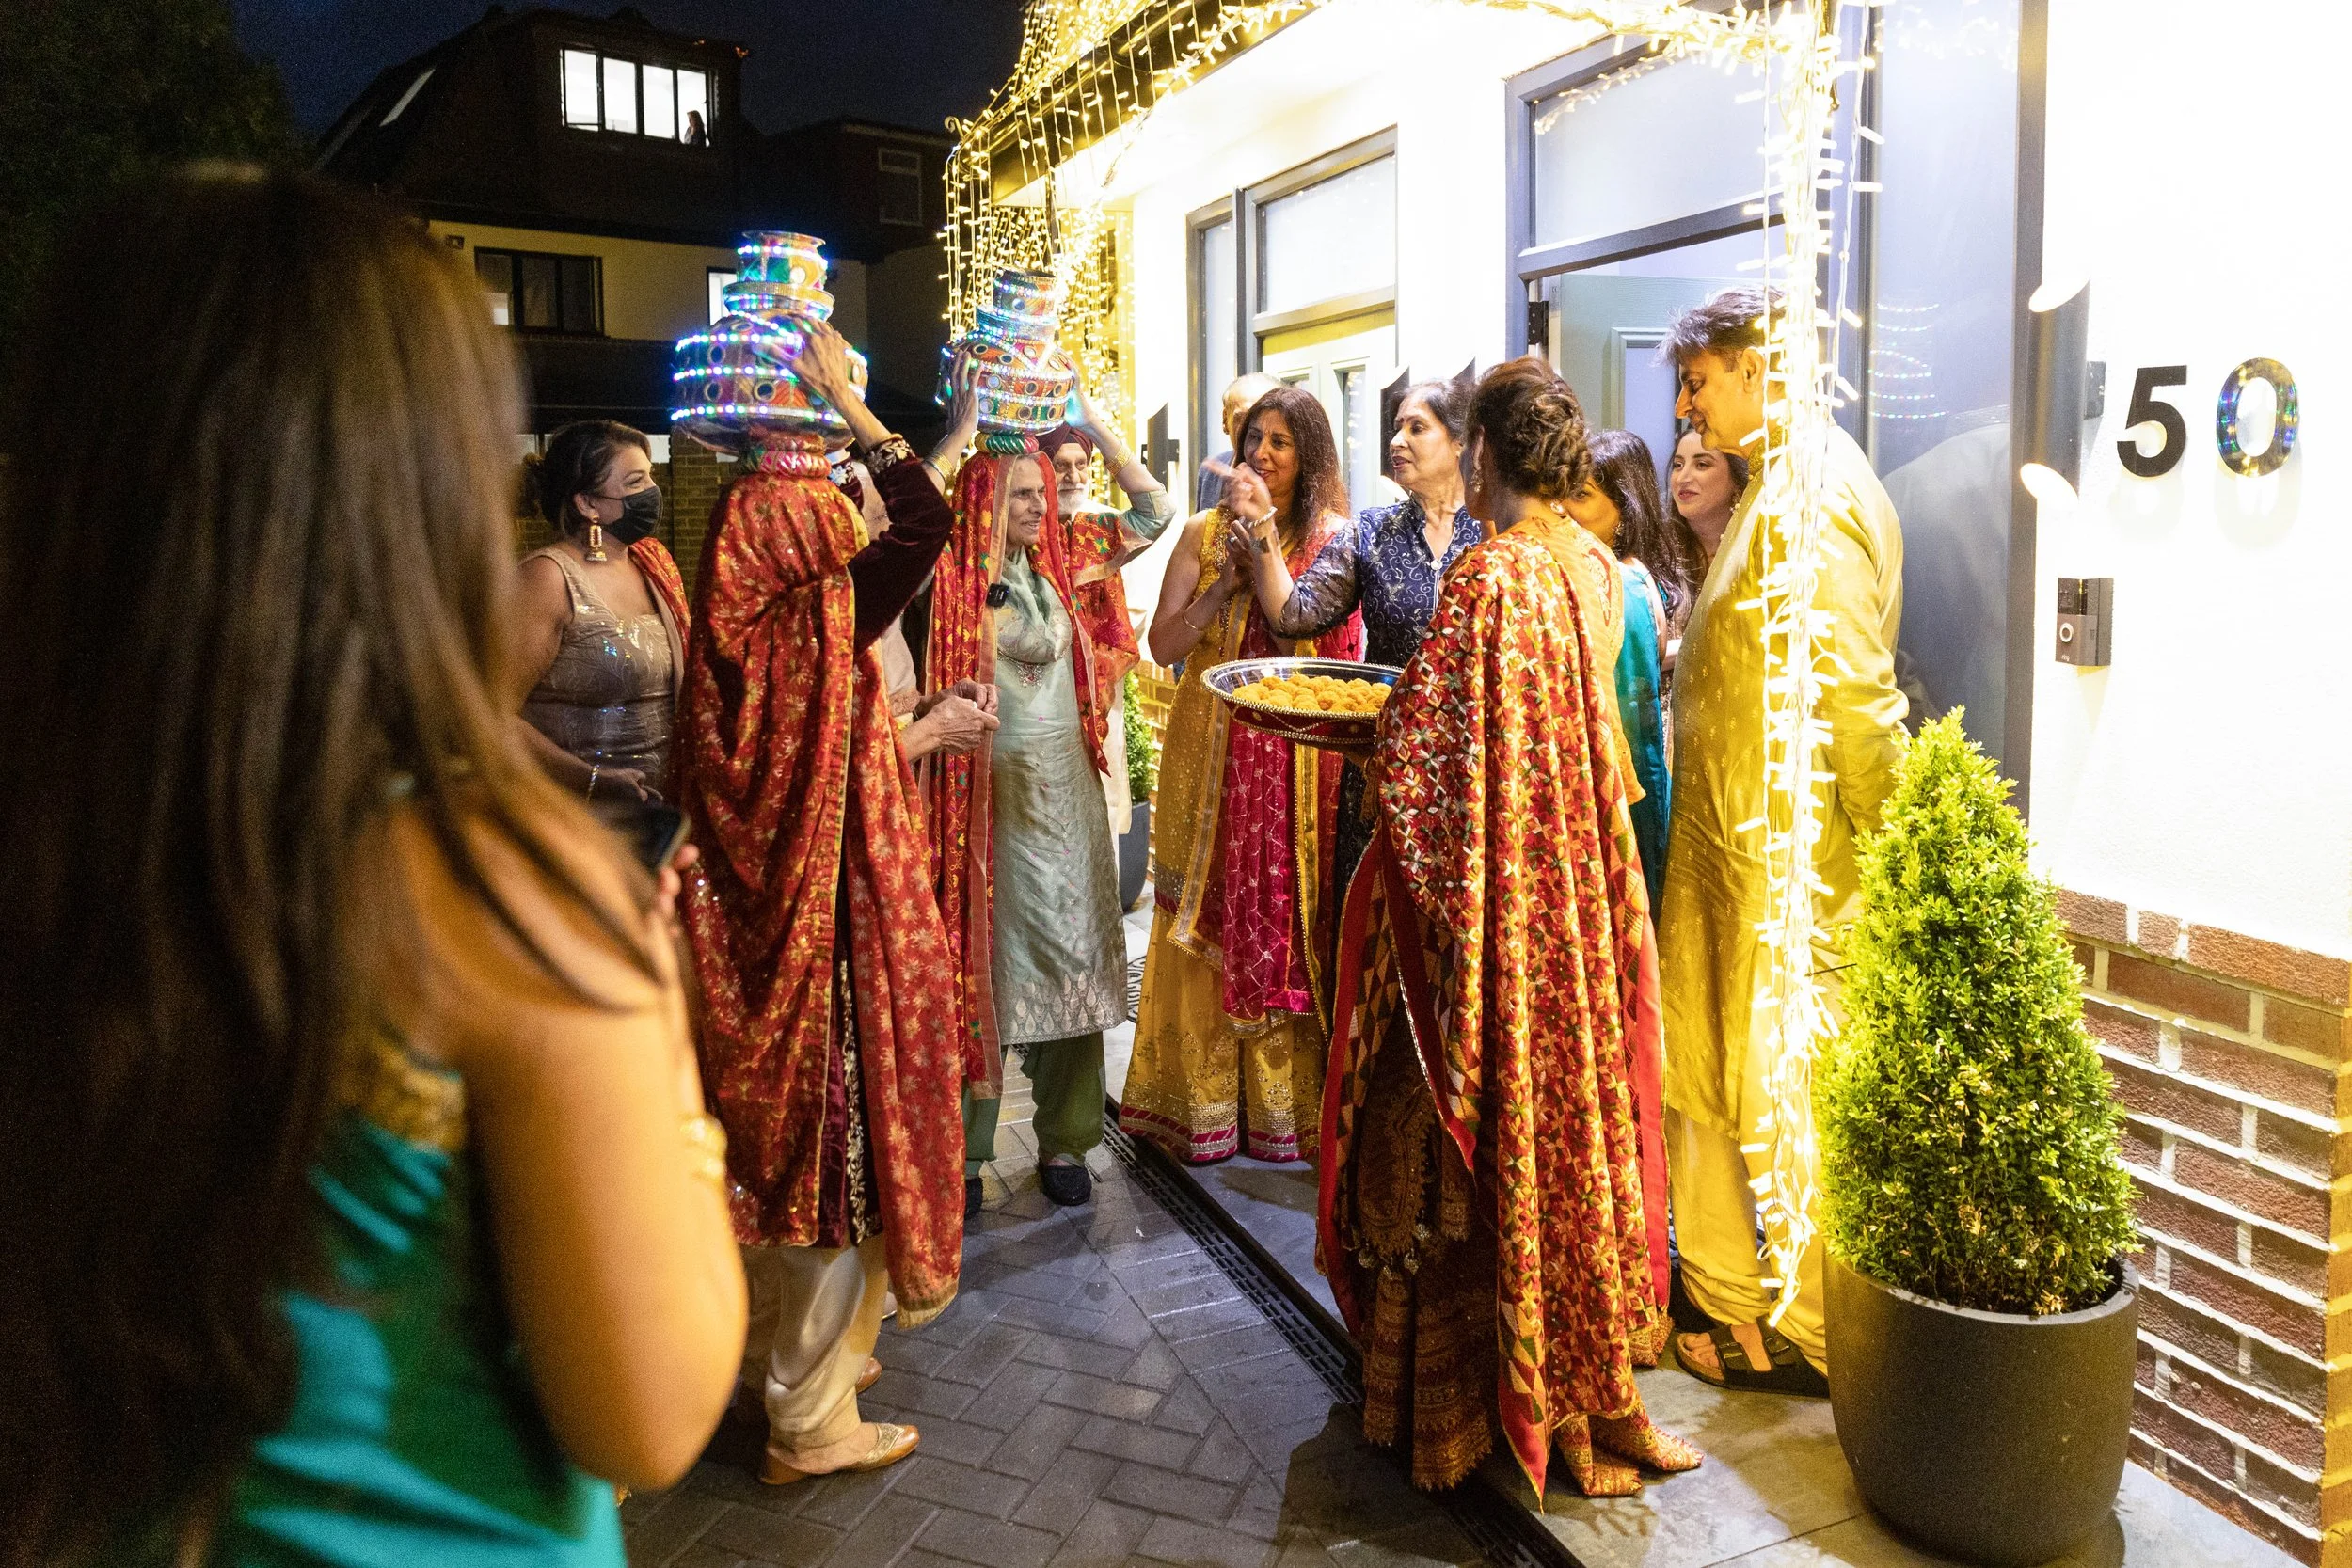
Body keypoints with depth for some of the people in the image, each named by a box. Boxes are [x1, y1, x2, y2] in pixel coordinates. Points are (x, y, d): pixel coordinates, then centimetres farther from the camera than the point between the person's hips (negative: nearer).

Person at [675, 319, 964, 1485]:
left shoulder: (729, 632, 2)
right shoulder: (818, 624, -19)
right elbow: (926, 521, -17)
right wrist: (845, 402, -10)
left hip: (749, 930, 8)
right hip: (829, 930, -8)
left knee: (772, 1141, 21)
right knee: (838, 1149, 4)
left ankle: (778, 1354, 40)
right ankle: (812, 1420, 17)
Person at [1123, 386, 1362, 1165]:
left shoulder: (1333, 537, 3)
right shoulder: (1205, 531, 8)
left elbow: (1300, 625, -14)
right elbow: (1163, 645, 1)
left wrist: (1265, 535, -18)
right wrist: (1226, 582, -12)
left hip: (1298, 760, -1)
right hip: (1212, 752, 2)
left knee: (1290, 921, 3)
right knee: (1209, 928, 5)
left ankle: (1288, 1102, 16)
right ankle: (1202, 1102, 17)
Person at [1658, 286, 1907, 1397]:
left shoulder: (1813, 502, -18)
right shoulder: (1777, 491, 14)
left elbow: (1856, 695, -21)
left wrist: (1886, 855, -17)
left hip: (1790, 857, -10)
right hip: (1722, 844, 10)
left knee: (1781, 1102, 3)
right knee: (1696, 1074, 17)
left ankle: (1814, 1337, 21)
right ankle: (1724, 1296, 34)